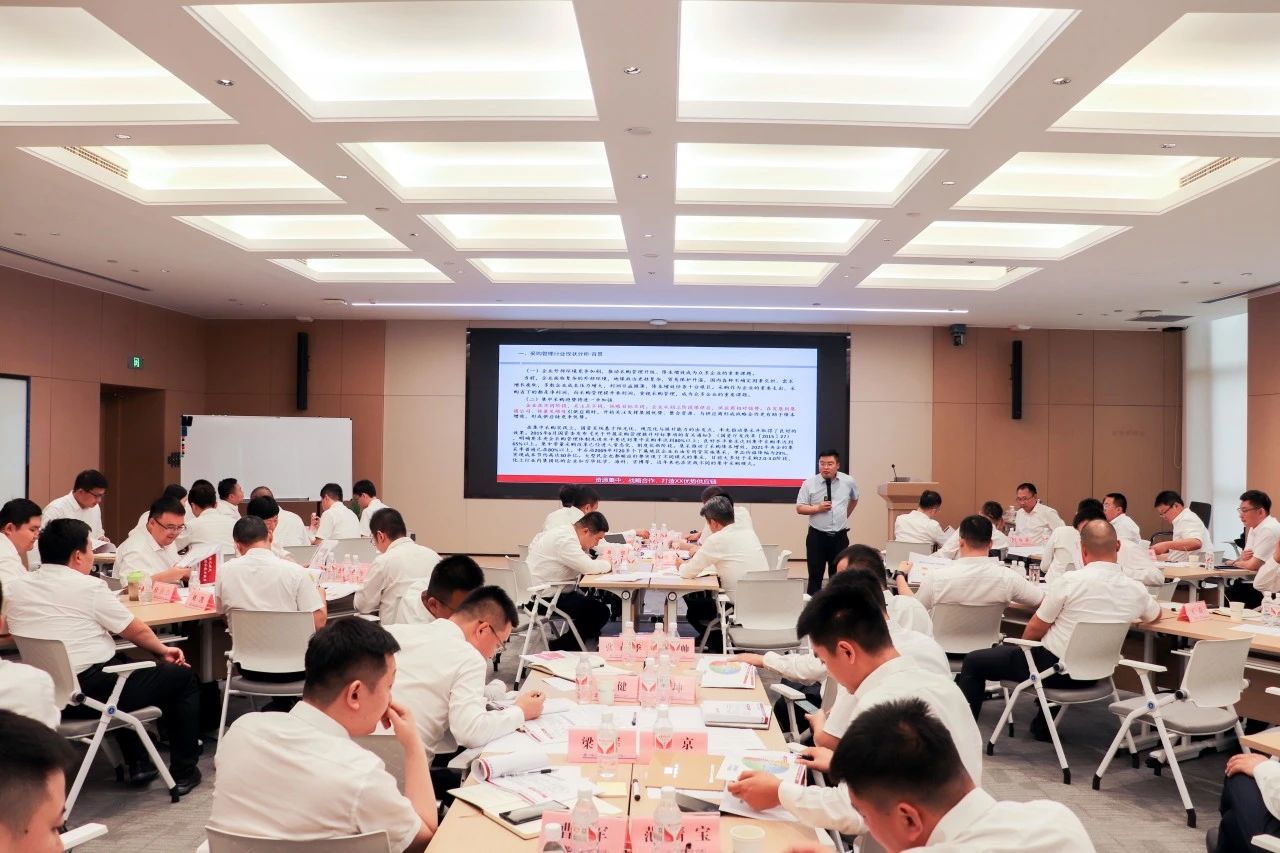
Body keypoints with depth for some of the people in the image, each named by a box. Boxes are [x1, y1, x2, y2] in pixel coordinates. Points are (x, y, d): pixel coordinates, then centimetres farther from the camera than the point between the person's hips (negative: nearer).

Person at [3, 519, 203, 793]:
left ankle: (137, 765, 34)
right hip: (92, 691, -8)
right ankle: (183, 773, 12)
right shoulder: (89, 586, -12)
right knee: (183, 676, 8)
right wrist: (164, 650, 16)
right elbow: (137, 631, -3)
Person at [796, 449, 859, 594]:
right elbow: (799, 508, -3)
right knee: (815, 576, 3)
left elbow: (854, 499, 22)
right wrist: (817, 508, -17)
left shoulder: (848, 481, 1)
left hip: (840, 537, 2)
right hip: (817, 536, -2)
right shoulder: (809, 483, -5)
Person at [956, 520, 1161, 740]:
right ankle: (1043, 726, 42)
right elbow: (1156, 615, 20)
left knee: (974, 661, 9)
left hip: (1056, 667, -6)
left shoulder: (1070, 581, -21)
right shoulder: (1136, 590, -6)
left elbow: (1034, 630, -11)